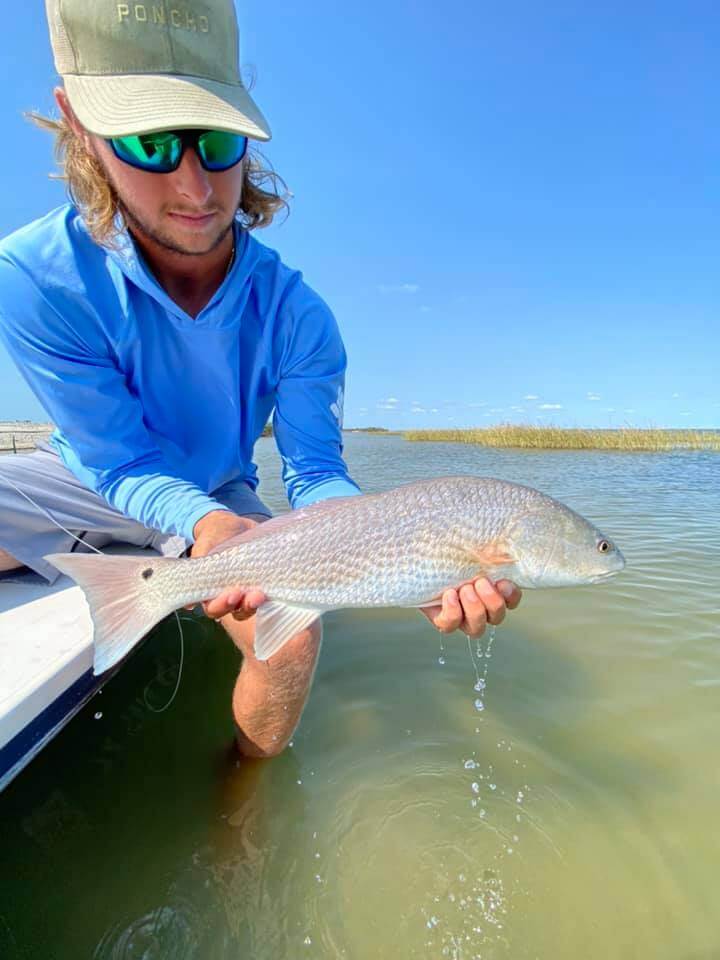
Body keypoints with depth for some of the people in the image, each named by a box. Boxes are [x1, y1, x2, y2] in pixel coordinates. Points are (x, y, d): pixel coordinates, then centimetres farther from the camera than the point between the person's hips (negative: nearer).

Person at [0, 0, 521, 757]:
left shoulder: (295, 314, -22)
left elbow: (315, 473, -23)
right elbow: (122, 461, -21)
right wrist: (204, 522, -41)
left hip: (220, 498, 0)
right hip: (92, 481, 1)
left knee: (292, 639, -18)